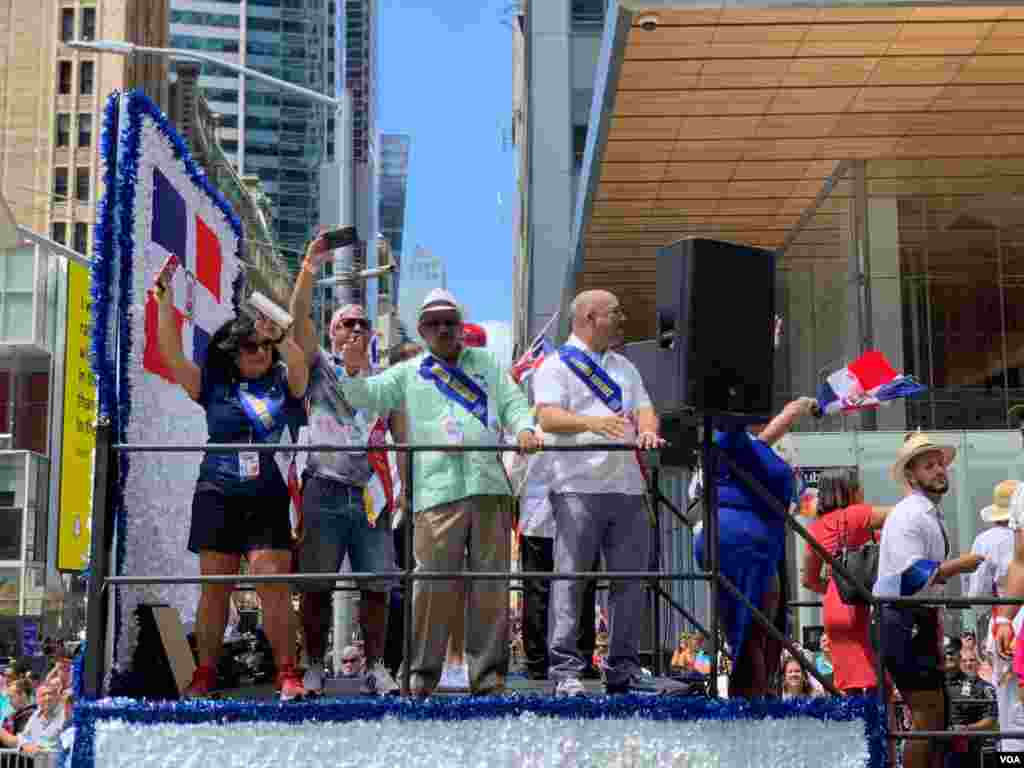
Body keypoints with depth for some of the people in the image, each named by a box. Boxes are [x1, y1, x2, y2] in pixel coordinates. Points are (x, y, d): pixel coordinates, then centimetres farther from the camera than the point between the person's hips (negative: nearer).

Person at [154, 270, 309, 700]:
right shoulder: (214, 387, 7)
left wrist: (279, 336, -31)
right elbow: (172, 357, -2)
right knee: (214, 589, 6)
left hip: (270, 502, -1)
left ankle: (288, 674, -2)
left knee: (274, 587, -7)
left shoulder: (284, 384, 7)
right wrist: (165, 307, -11)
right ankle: (204, 676, 13)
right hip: (218, 499, 1)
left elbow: (298, 360, -13)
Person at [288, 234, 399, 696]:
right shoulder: (320, 368, 8)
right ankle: (314, 668, 10)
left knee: (376, 587, 2)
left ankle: (375, 669, 10)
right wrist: (310, 269, -18)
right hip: (324, 491, -2)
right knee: (316, 587, 0)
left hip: (371, 495, 2)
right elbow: (298, 321, -7)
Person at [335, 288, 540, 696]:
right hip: (437, 489, -2)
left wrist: (523, 428, -4)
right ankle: (422, 671, 2)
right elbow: (366, 396, 10)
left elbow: (513, 402, 16)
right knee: (433, 584, -7)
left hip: (489, 484, 2)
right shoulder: (408, 373, 19)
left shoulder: (487, 364, 23)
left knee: (491, 584, 2)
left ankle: (488, 671, 9)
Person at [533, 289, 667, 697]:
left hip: (627, 487, 6)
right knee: (570, 580, -6)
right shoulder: (556, 365, 3)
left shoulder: (625, 368, 24)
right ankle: (565, 670, -2)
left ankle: (623, 670, 13)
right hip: (578, 488, -6)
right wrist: (591, 422, -27)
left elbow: (644, 409, 14)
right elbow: (548, 417, -10)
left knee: (629, 581, 5)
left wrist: (647, 430, -9)